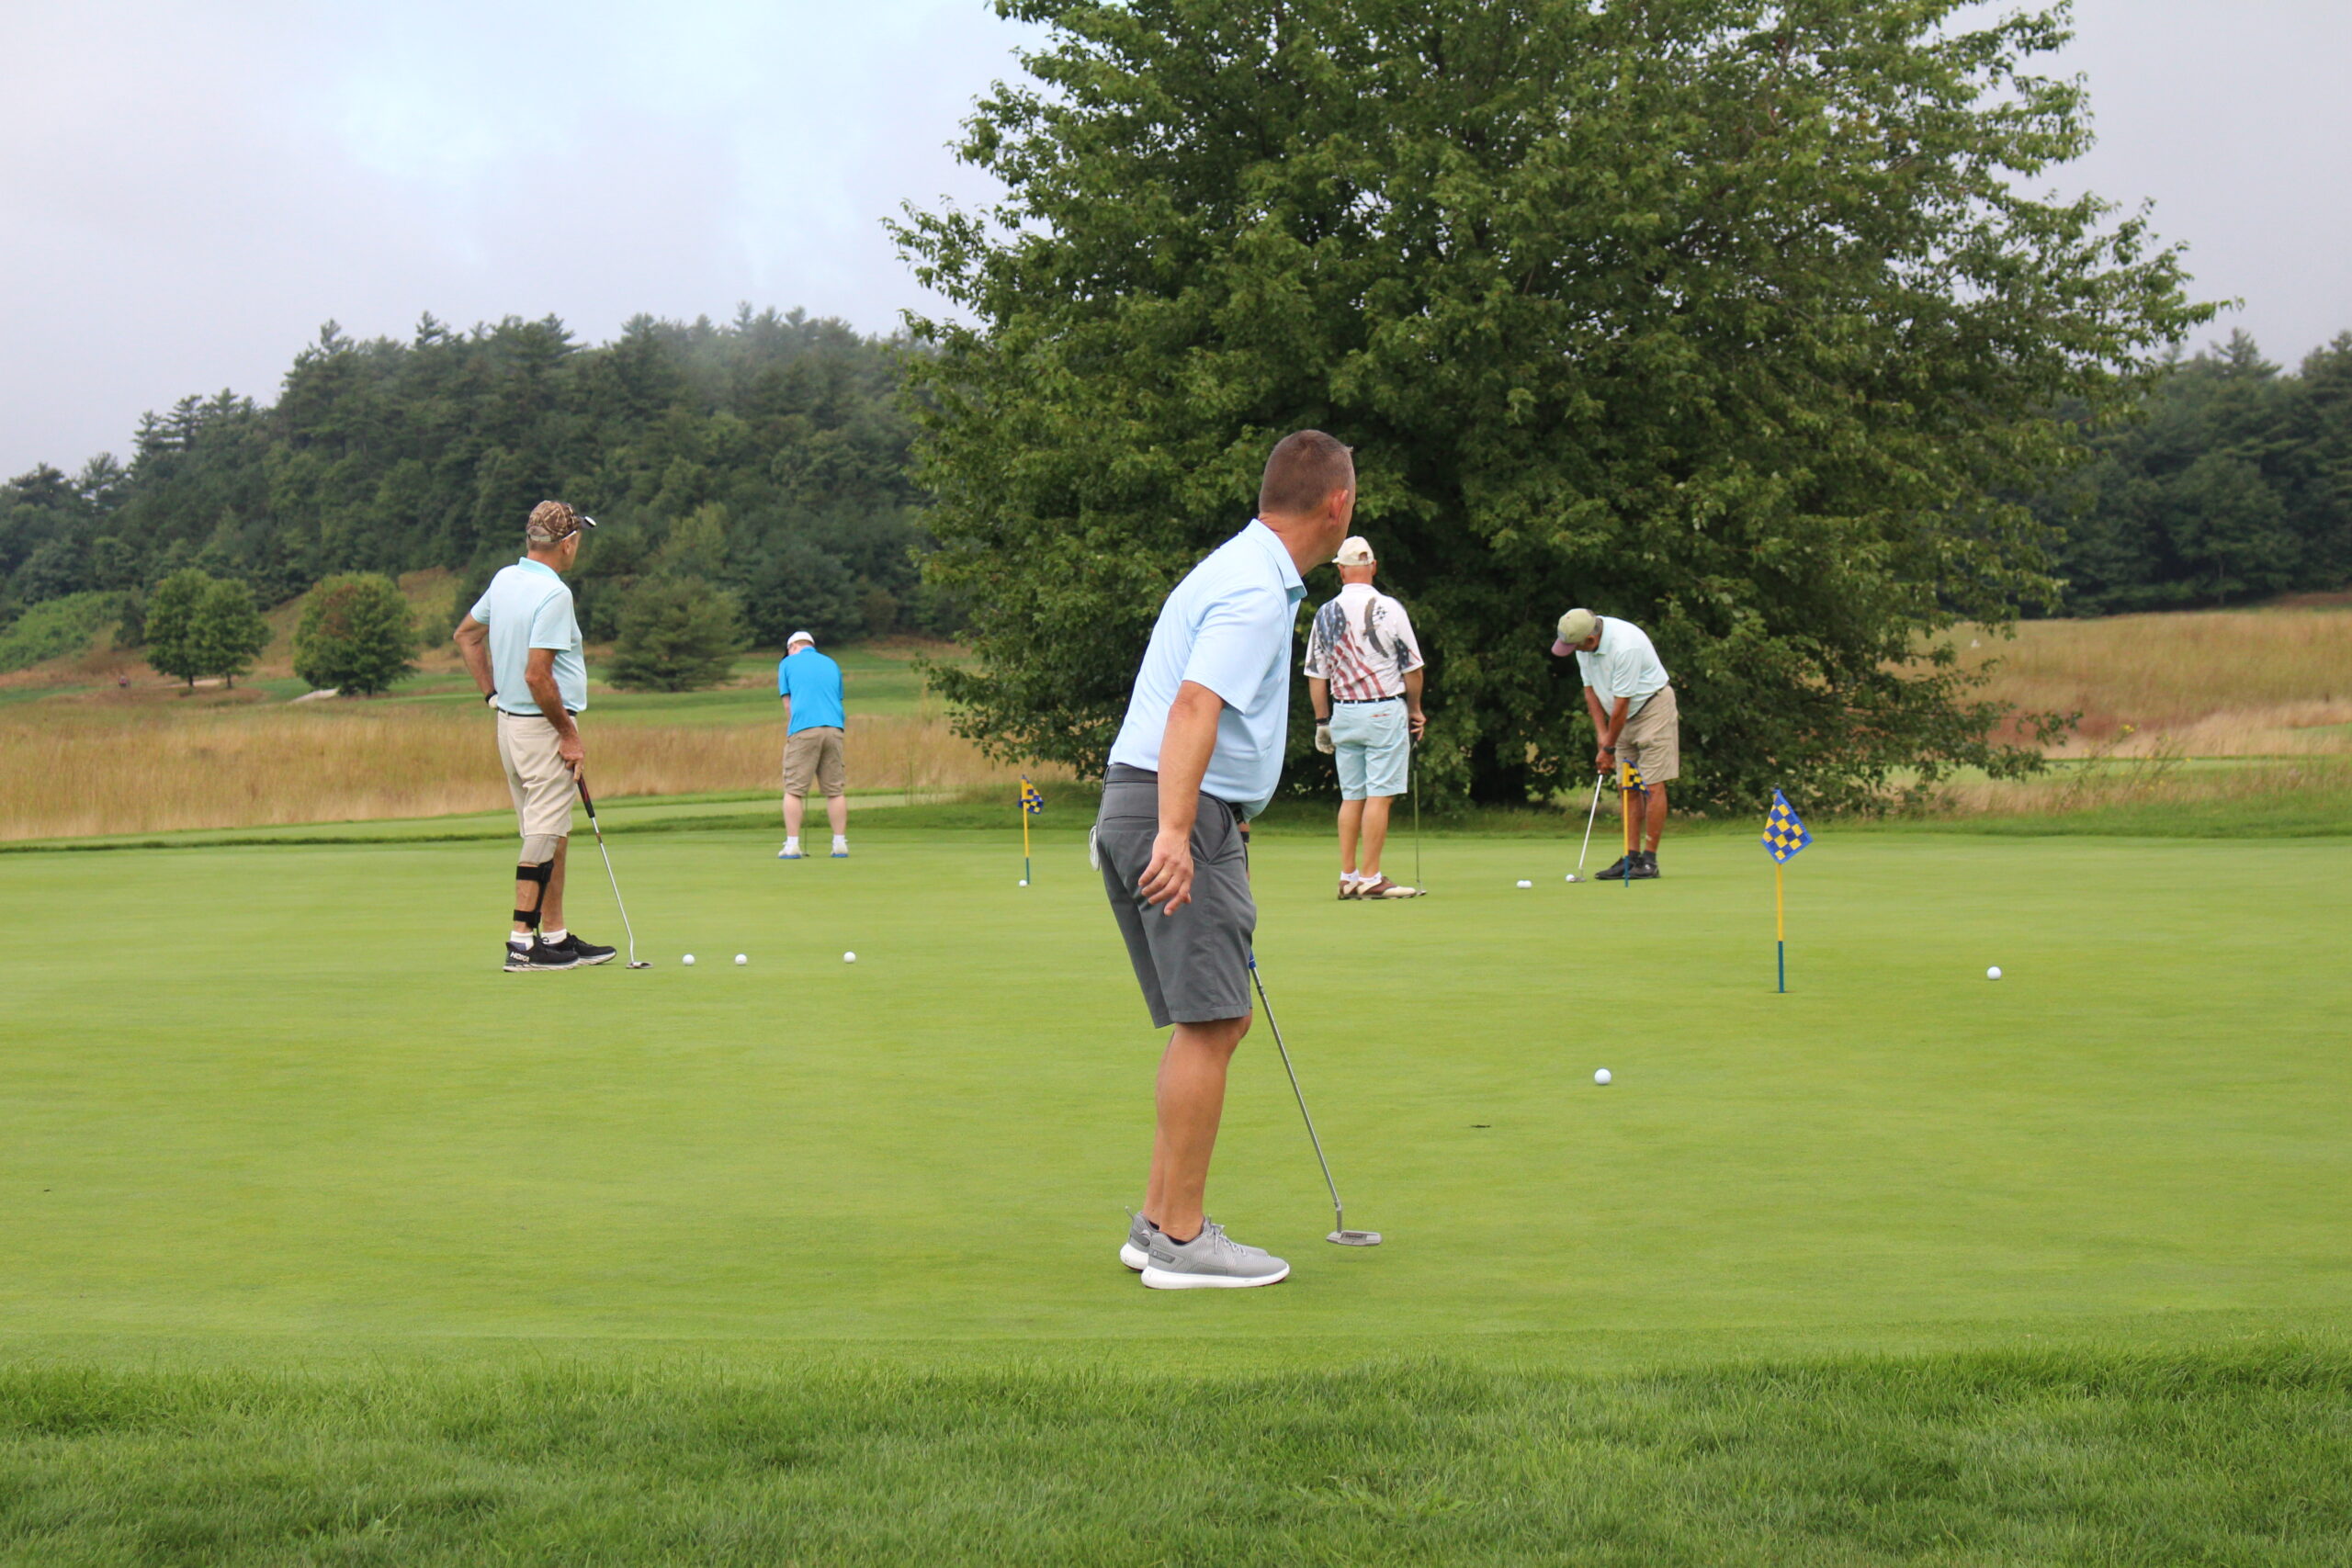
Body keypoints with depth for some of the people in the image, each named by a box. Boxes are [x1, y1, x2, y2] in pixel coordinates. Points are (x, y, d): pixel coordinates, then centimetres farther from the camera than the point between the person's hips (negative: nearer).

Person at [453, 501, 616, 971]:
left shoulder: (504, 579, 8)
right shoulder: (553, 594, -19)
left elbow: (466, 635, 20)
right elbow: (537, 675, -24)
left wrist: (492, 693, 19)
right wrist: (569, 734, -14)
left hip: (509, 722, 9)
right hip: (544, 727, -9)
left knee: (552, 835, 15)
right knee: (545, 836, -4)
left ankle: (556, 936, 19)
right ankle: (523, 943, -3)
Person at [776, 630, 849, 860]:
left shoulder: (788, 663, 11)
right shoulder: (831, 665, 21)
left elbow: (787, 704, 8)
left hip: (803, 729, -3)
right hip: (834, 728, 3)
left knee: (794, 789, -1)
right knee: (836, 790, 6)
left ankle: (792, 845, -5)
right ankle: (840, 844, 4)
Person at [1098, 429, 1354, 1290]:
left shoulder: (1240, 569, 20)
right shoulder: (1257, 589, -14)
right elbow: (1194, 707, -27)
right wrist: (1174, 834, -36)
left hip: (1150, 810, 11)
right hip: (1183, 811, -11)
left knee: (1212, 1021, 13)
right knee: (1209, 1022, -8)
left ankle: (1158, 1224, 16)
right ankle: (1181, 1240, -4)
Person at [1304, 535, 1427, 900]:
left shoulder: (1325, 614, 2)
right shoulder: (1389, 609, -8)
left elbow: (1316, 674, 6)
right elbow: (1412, 667, -3)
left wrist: (1322, 721, 14)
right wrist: (1415, 710, 10)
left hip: (1343, 712, 4)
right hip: (1385, 710, -4)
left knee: (1351, 797, 11)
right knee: (1379, 795, -3)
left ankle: (1347, 877, 10)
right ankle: (1370, 878, -5)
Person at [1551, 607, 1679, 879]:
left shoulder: (1625, 646, -31)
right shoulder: (1583, 643, -5)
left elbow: (1621, 704, -24)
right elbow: (1591, 689, 5)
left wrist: (1609, 748, -15)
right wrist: (1602, 735, -1)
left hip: (1653, 707, -8)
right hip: (1624, 717, 8)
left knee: (1652, 785, -10)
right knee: (1629, 788, 5)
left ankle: (1649, 860, -9)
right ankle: (1631, 857, 6)